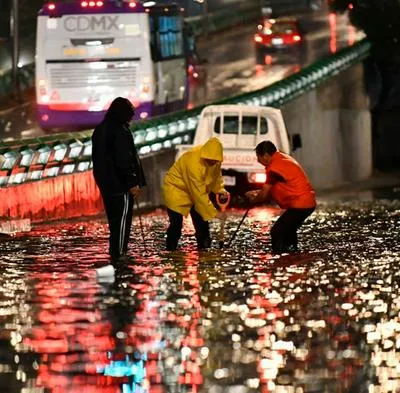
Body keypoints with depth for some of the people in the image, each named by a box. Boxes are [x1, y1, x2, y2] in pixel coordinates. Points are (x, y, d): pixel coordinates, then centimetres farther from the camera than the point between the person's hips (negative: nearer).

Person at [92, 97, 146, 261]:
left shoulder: (100, 130, 12)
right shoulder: (119, 131, -17)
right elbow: (124, 160, -20)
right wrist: (133, 183, -17)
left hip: (105, 182, 9)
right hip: (121, 184, -9)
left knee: (114, 217, 14)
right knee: (123, 217, -5)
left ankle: (114, 252, 18)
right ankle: (119, 253, -7)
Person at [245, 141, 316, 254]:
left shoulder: (273, 169, -17)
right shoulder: (283, 158, 14)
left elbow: (264, 195, -7)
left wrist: (254, 200, 13)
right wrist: (257, 193, 21)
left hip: (300, 204, -10)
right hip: (309, 201, 10)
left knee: (277, 232, -9)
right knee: (288, 230, 25)